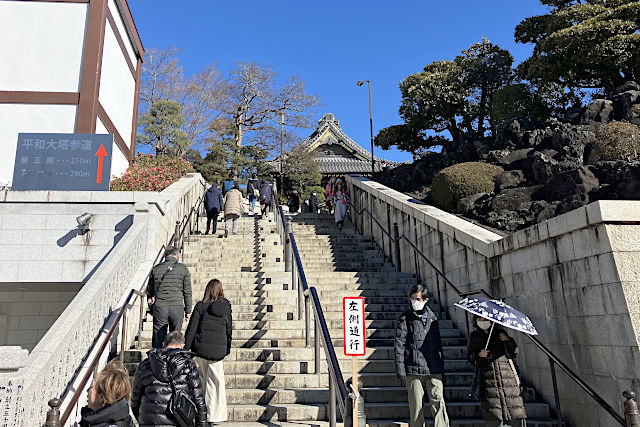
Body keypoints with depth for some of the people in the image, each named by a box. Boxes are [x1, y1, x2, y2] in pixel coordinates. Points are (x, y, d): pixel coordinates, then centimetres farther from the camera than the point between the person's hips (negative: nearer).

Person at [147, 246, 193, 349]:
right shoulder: (183, 269, 2)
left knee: (158, 338, 7)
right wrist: (188, 310, 8)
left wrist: (151, 307, 24)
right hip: (177, 307, -1)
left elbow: (149, 291, 13)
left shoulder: (156, 269, 8)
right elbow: (187, 292, 1)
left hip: (159, 307, 1)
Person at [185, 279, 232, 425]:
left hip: (200, 348, 0)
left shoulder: (200, 306, -3)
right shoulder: (226, 306, 1)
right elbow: (228, 329, 9)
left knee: (202, 379, 16)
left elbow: (191, 328, -4)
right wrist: (227, 348, 20)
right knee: (217, 379, 7)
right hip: (218, 349, 0)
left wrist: (186, 348, 3)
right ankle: (215, 414, 8)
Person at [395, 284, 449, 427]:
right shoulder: (405, 318, 2)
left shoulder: (432, 318, 14)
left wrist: (441, 367, 18)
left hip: (434, 370, 3)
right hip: (413, 370, -3)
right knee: (416, 406, 3)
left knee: (438, 402, -7)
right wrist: (400, 369, -8)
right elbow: (399, 344, -2)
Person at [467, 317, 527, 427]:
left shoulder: (501, 333, 14)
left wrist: (508, 341, -6)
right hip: (489, 379, -1)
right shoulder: (474, 336, 14)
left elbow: (515, 354, 11)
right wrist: (479, 355, -8)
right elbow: (470, 356, 12)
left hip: (508, 376, 1)